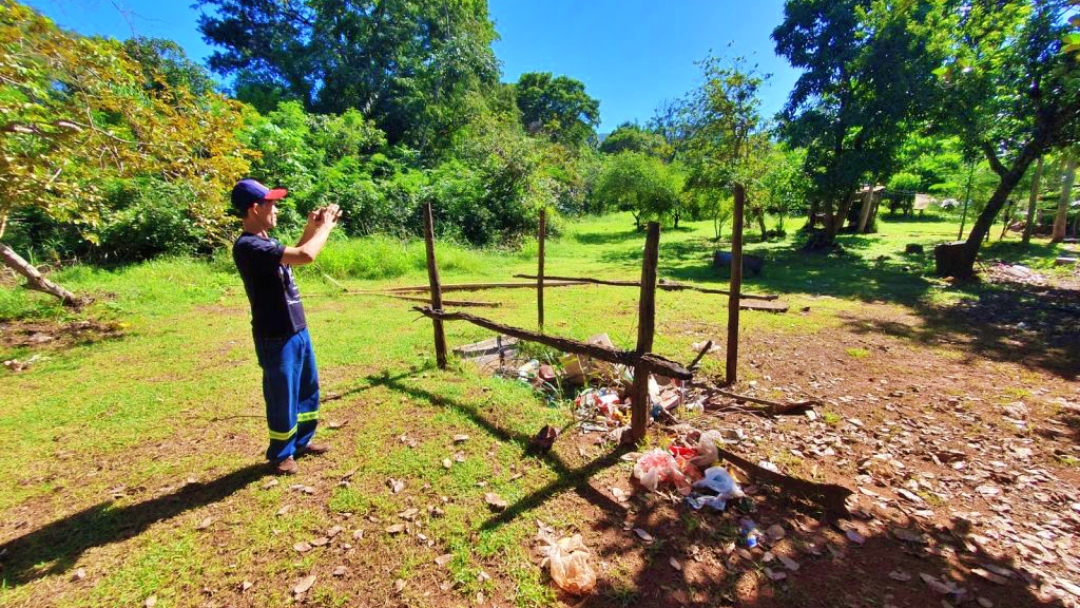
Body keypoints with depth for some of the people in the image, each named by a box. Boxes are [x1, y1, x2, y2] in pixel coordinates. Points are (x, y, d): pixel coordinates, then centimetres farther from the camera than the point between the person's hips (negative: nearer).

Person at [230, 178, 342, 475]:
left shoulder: (265, 240, 8)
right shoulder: (248, 246, -22)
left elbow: (294, 256, 25)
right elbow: (306, 256, -31)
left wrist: (311, 228, 10)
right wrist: (325, 226, -14)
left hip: (297, 330, 9)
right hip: (276, 337, -9)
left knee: (308, 388, 20)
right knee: (283, 396, 8)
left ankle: (302, 440, 38)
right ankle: (281, 453, 29)